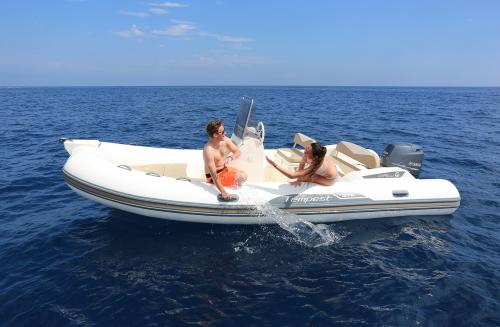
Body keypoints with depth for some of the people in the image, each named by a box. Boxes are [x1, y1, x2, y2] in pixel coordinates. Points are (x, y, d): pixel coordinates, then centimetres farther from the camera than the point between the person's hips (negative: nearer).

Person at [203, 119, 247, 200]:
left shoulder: (225, 140, -11)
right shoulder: (208, 150, -32)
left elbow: (237, 152, -3)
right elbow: (213, 174, -34)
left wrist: (230, 158, -29)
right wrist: (223, 192, -39)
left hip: (225, 169, 7)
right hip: (215, 176, -7)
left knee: (244, 176, -1)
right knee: (240, 179, -17)